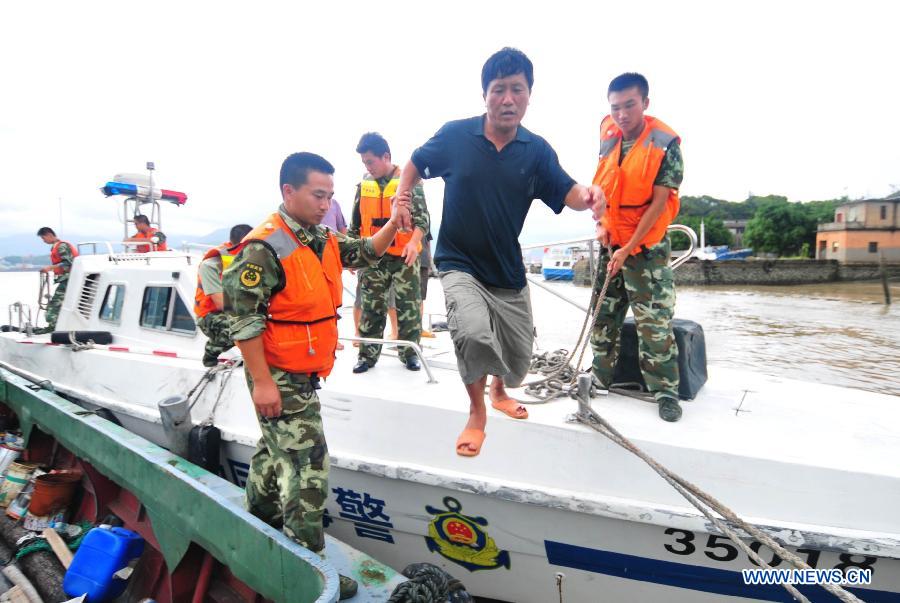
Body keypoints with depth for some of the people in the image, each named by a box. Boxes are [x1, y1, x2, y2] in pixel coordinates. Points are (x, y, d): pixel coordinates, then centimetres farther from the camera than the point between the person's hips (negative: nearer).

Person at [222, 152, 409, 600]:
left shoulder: (325, 240, 6)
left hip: (305, 374, 9)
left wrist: (392, 223, 1)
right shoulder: (265, 247, -20)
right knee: (308, 465, -7)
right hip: (279, 377, -9)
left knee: (277, 450, 25)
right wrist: (262, 381, -21)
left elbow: (365, 253, 19)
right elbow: (244, 318, -20)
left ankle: (260, 520, 46)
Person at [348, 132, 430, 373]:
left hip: (404, 256, -3)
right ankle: (368, 354, 17)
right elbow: (356, 221, 16)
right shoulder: (364, 184, 8)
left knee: (409, 306, 3)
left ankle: (409, 352, 17)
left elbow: (421, 217, -11)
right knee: (371, 306, 7)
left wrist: (413, 242, -28)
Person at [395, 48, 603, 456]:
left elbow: (566, 193, -14)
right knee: (474, 334, -31)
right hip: (459, 265, -3)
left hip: (509, 272, 3)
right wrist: (401, 199, -7)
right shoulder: (455, 136, -9)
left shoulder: (536, 150, -5)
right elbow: (415, 164, 7)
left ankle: (500, 390, 53)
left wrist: (588, 196, -36)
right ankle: (477, 413, -1)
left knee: (518, 359, 14)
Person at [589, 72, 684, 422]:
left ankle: (665, 391, 7)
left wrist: (628, 249, -19)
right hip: (610, 241, 5)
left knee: (654, 321, -5)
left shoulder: (665, 144, -15)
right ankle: (600, 377, 27)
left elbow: (658, 203, -17)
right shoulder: (608, 134, 0)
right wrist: (601, 223, -1)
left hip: (647, 246, -5)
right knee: (604, 313, 12)